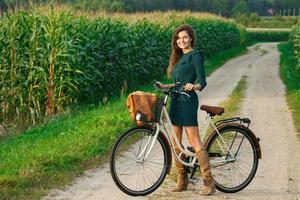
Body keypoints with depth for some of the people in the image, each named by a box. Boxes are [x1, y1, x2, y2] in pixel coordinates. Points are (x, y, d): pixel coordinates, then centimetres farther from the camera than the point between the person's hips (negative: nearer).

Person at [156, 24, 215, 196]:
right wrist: (165, 86, 17)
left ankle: (209, 182, -10)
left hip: (188, 101, -9)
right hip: (176, 101, 9)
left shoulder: (195, 55, -6)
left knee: (195, 141, -12)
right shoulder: (179, 57, 19)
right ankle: (182, 180, 16)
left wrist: (193, 87, -31)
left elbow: (202, 82, -13)